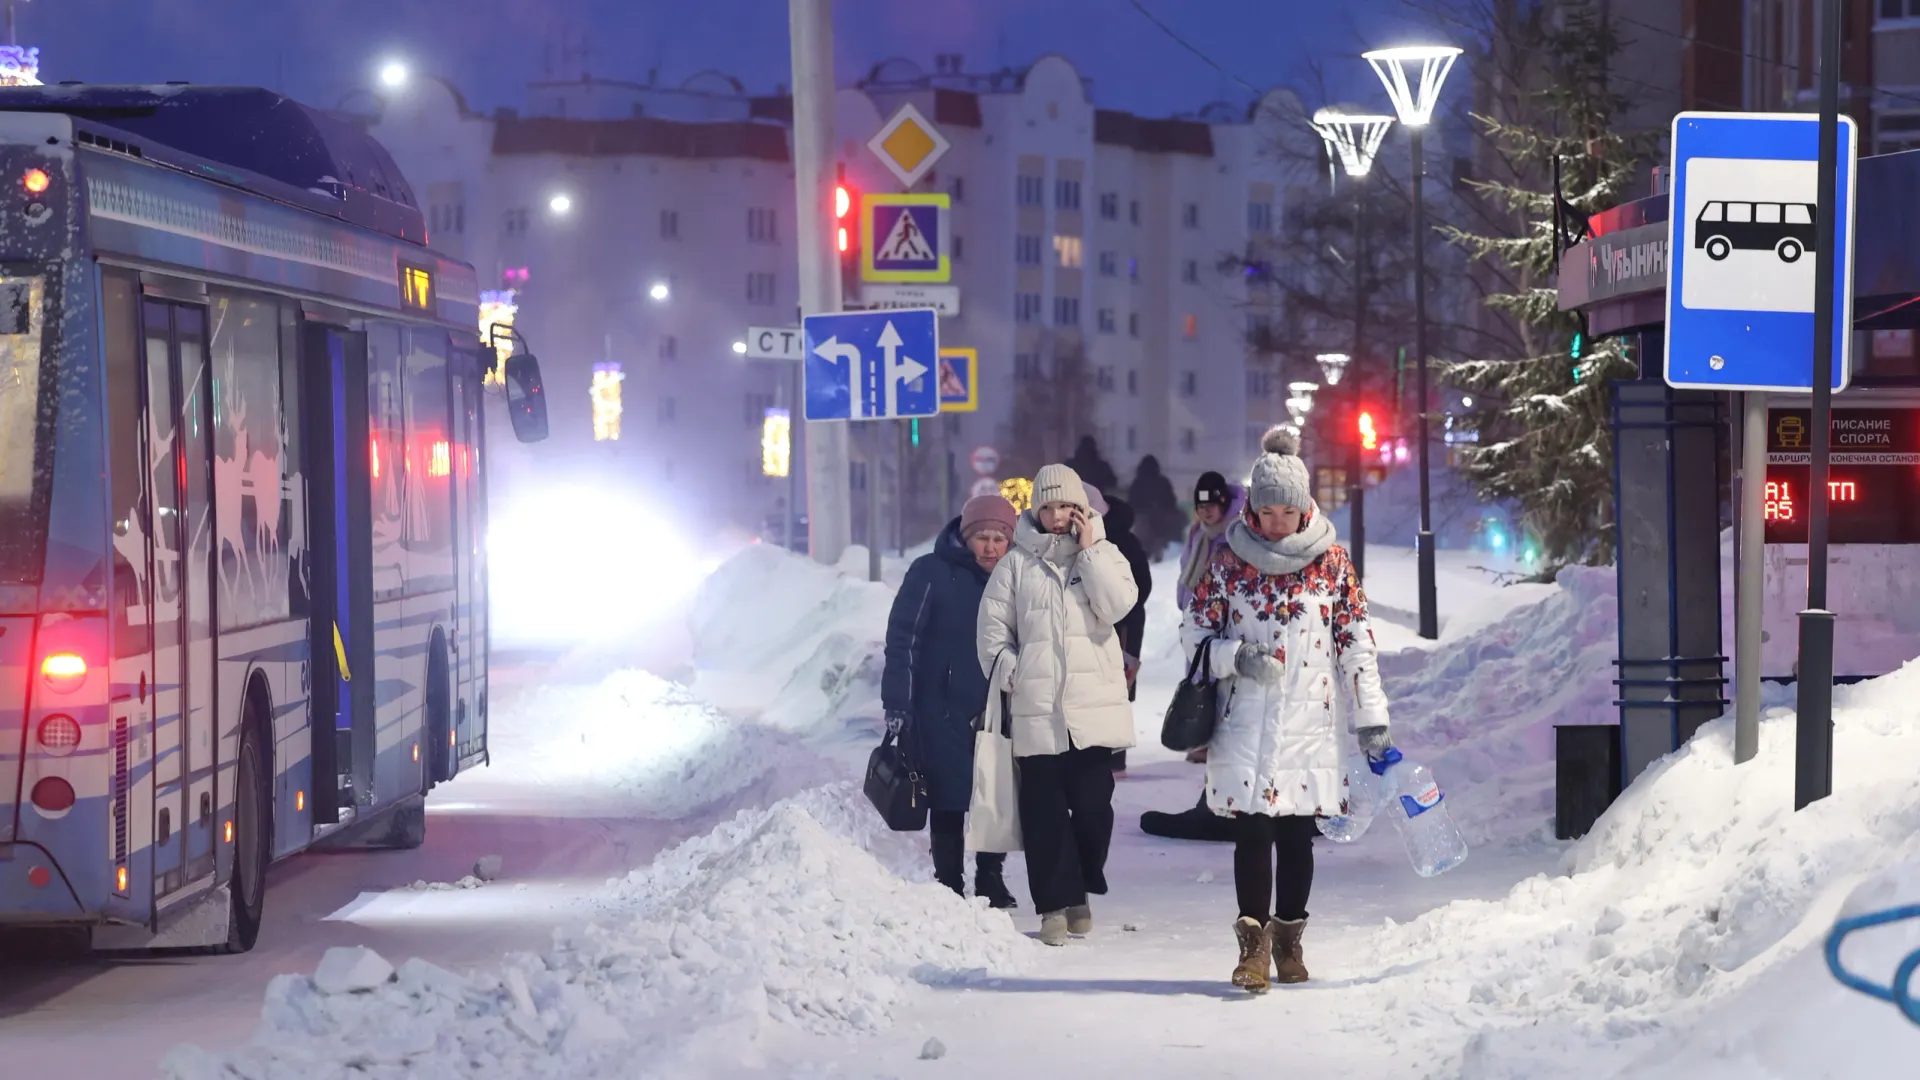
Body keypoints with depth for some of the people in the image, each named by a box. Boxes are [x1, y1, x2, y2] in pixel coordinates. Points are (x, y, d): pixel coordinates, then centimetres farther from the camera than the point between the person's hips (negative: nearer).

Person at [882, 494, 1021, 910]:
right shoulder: (932, 574, -11)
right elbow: (902, 638, -11)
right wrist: (897, 704, -15)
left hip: (995, 710, 4)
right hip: (942, 711, -4)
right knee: (948, 801, 1)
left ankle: (991, 877, 22)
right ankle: (949, 885, 12)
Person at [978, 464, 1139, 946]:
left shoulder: (1104, 554, 8)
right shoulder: (1017, 563, 7)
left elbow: (1118, 605, -10)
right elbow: (994, 629, 8)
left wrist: (1088, 549, -8)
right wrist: (1012, 675, -2)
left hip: (1093, 706, 0)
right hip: (1036, 709, 0)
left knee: (1093, 805, -1)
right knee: (1044, 810, -2)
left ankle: (1082, 891, 18)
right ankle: (1056, 902, 4)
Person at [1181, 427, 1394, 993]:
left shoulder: (1331, 561, 4)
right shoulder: (1230, 562, 3)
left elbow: (1355, 641, 6)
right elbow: (1195, 633, 8)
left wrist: (1371, 715, 1)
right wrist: (1237, 657, -12)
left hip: (1309, 722, 1)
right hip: (1245, 724, -1)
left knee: (1297, 835, 5)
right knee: (1253, 831, -6)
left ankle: (1289, 943, 17)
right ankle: (1253, 946, -1)